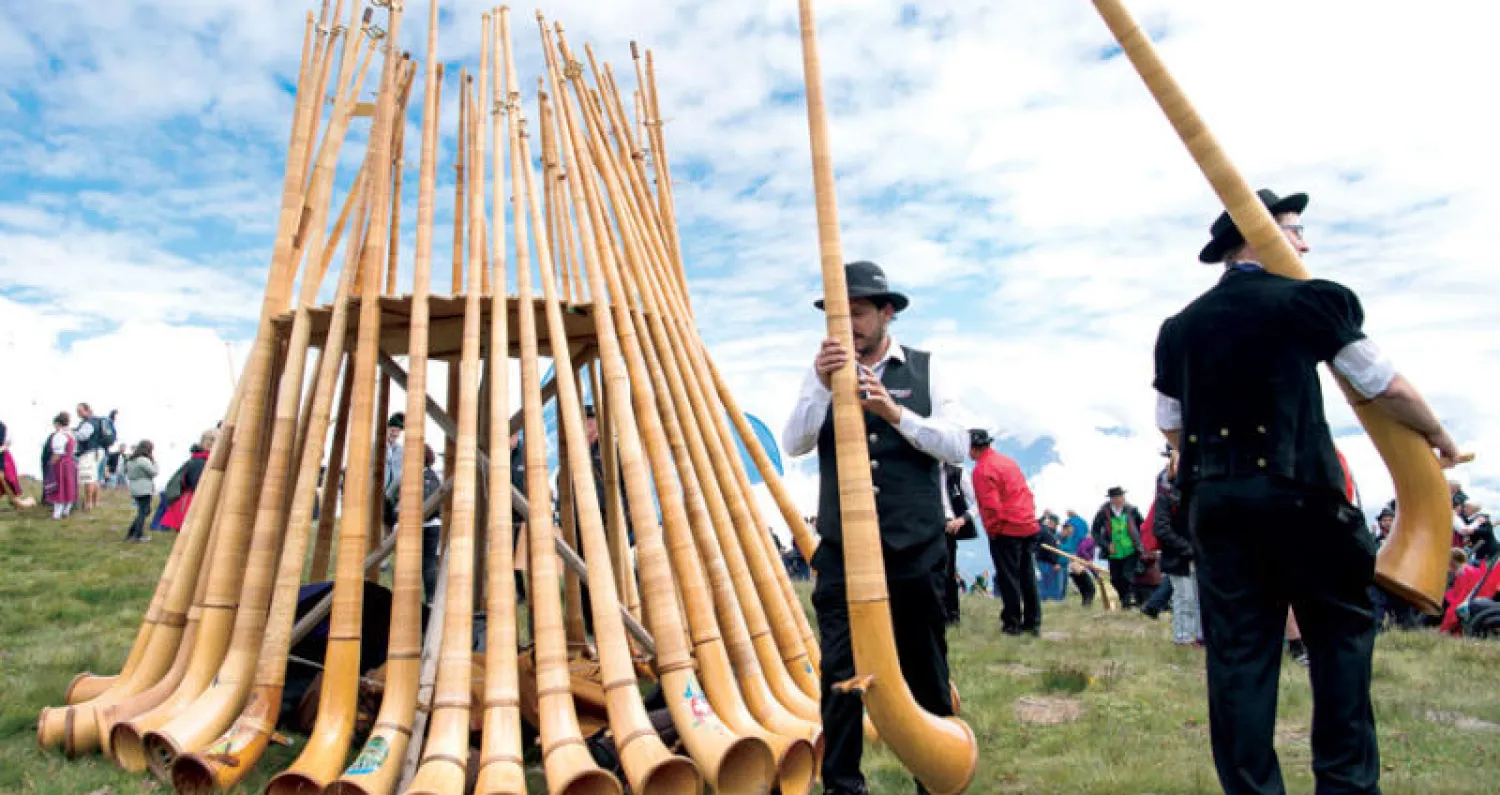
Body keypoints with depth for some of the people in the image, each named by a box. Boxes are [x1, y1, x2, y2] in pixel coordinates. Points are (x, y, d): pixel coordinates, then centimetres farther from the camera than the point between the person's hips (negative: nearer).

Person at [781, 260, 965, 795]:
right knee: (841, 671, 0)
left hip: (916, 548, 0)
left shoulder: (925, 369, 5)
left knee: (925, 669, 12)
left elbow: (956, 446, -4)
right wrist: (822, 386, -22)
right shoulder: (827, 370, 6)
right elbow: (794, 444, -7)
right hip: (842, 550, 0)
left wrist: (896, 412, -18)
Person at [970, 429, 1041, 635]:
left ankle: (1012, 623, 6)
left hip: (1006, 530, -8)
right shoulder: (1007, 460, 14)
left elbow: (991, 506, -18)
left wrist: (992, 531, -7)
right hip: (1029, 526, 8)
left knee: (1008, 578, 1)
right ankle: (1033, 622, 18)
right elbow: (1025, 492, 17)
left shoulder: (982, 469, -12)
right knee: (1028, 576, 13)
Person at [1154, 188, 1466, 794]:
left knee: (1237, 649, 7)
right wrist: (1438, 437, 20)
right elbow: (1385, 388, 3)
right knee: (1341, 630, 13)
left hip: (1211, 500, 4)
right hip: (1298, 494, -4)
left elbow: (1170, 426, 14)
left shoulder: (1179, 327, 10)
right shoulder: (1308, 301, -2)